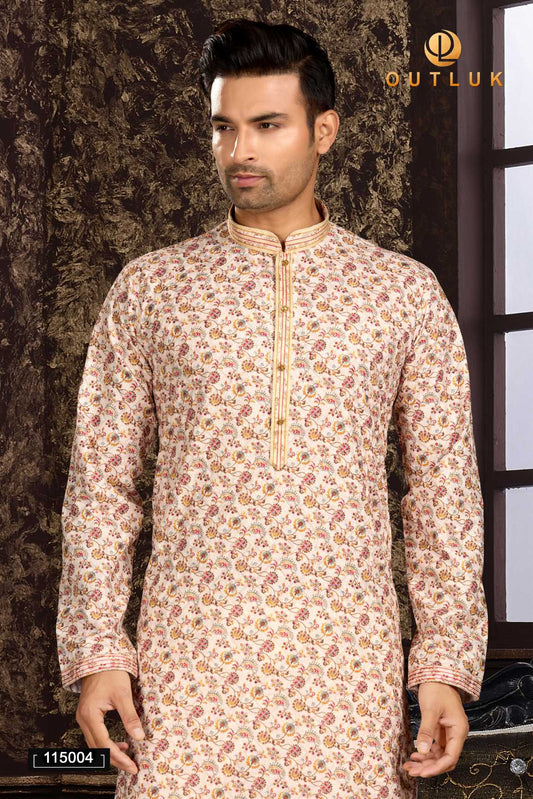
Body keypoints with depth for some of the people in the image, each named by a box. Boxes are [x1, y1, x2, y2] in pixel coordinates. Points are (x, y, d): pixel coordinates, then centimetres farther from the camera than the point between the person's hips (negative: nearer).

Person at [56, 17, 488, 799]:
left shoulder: (405, 292, 8)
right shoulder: (149, 288, 9)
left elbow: (445, 489, 7)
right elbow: (101, 482, 9)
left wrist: (448, 664, -1)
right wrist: (96, 650, -1)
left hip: (347, 654, 0)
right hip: (191, 650, 0)